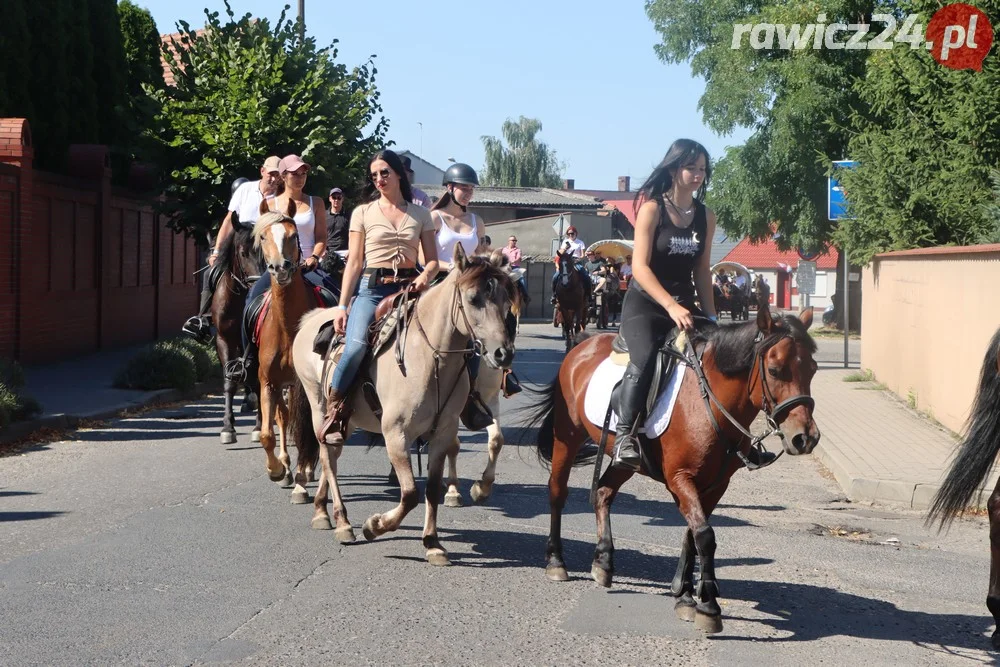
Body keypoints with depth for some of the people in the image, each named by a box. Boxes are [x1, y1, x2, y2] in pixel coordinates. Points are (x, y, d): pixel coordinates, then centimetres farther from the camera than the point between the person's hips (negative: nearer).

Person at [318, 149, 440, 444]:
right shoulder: (363, 212, 9)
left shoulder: (420, 214, 13)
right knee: (357, 344, -29)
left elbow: (432, 260, 12)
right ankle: (333, 412, -13)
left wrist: (425, 276, -12)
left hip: (408, 287, 2)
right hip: (372, 287, -2)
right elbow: (354, 262, 4)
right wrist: (342, 305, -5)